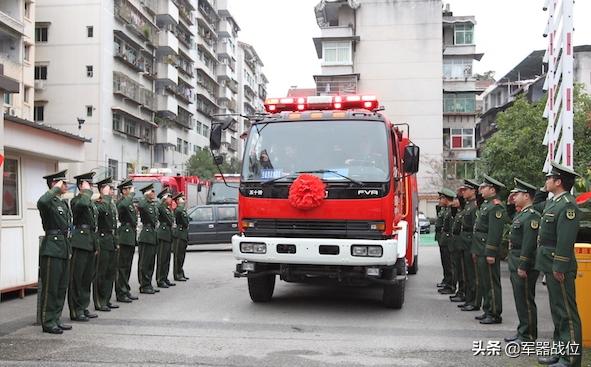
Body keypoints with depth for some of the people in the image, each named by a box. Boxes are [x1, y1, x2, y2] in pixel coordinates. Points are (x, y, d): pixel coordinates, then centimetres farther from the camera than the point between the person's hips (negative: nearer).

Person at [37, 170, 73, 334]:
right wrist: (55, 189, -22)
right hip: (52, 249, -9)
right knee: (50, 288, -1)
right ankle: (48, 322, 6)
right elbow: (41, 202, -37)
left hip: (64, 250, 9)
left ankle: (56, 319, 21)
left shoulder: (64, 203, 16)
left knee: (62, 288, 13)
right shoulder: (49, 202, -10)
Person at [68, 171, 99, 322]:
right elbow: (82, 204, -35)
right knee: (77, 278, -3)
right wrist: (87, 191, -18)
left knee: (88, 277, 12)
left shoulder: (91, 202, 18)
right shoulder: (76, 201, -7)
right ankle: (76, 311, 2)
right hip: (80, 243, -9)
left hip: (90, 245, 9)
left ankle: (83, 308, 21)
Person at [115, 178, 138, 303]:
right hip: (125, 238, -9)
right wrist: (131, 194, -24)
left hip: (131, 238, 9)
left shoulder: (130, 202, 17)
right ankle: (120, 294, 0)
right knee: (122, 266, -5)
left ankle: (126, 290, 21)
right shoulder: (121, 202, -12)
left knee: (127, 266, 14)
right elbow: (123, 206, -39)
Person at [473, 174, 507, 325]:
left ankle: (495, 315, 2)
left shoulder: (496, 207, -16)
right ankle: (488, 311, 24)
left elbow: (495, 233, -21)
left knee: (491, 283, -4)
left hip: (489, 251, -10)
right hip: (482, 250, 10)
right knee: (484, 282, 15)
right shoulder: (486, 204, 17)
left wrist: (491, 253, -23)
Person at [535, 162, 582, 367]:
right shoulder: (552, 202, 12)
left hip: (559, 267, -10)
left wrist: (559, 268, -24)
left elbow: (565, 240, -24)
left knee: (567, 312, -3)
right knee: (557, 311, 18)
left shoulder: (567, 205, -18)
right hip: (550, 265, 10)